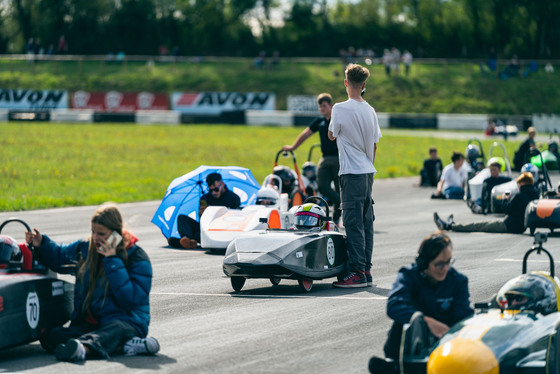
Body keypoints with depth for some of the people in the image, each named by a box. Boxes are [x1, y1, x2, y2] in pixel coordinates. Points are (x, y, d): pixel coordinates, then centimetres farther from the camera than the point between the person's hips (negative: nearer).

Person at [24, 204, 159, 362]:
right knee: (52, 336, -25)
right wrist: (41, 244, 10)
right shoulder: (84, 248, 11)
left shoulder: (137, 257, -5)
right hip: (88, 323, 5)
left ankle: (82, 347, -76)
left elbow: (130, 299, -17)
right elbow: (57, 257, 31)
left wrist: (112, 261, -16)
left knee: (116, 330, -42)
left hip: (124, 321, -5)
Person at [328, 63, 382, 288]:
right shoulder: (370, 111, 8)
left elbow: (332, 136, 2)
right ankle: (366, 270, 14)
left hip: (352, 174, -7)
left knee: (353, 223, -7)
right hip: (368, 172, 7)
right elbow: (374, 144, 13)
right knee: (366, 223, 11)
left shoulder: (341, 109, -12)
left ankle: (357, 273, -10)